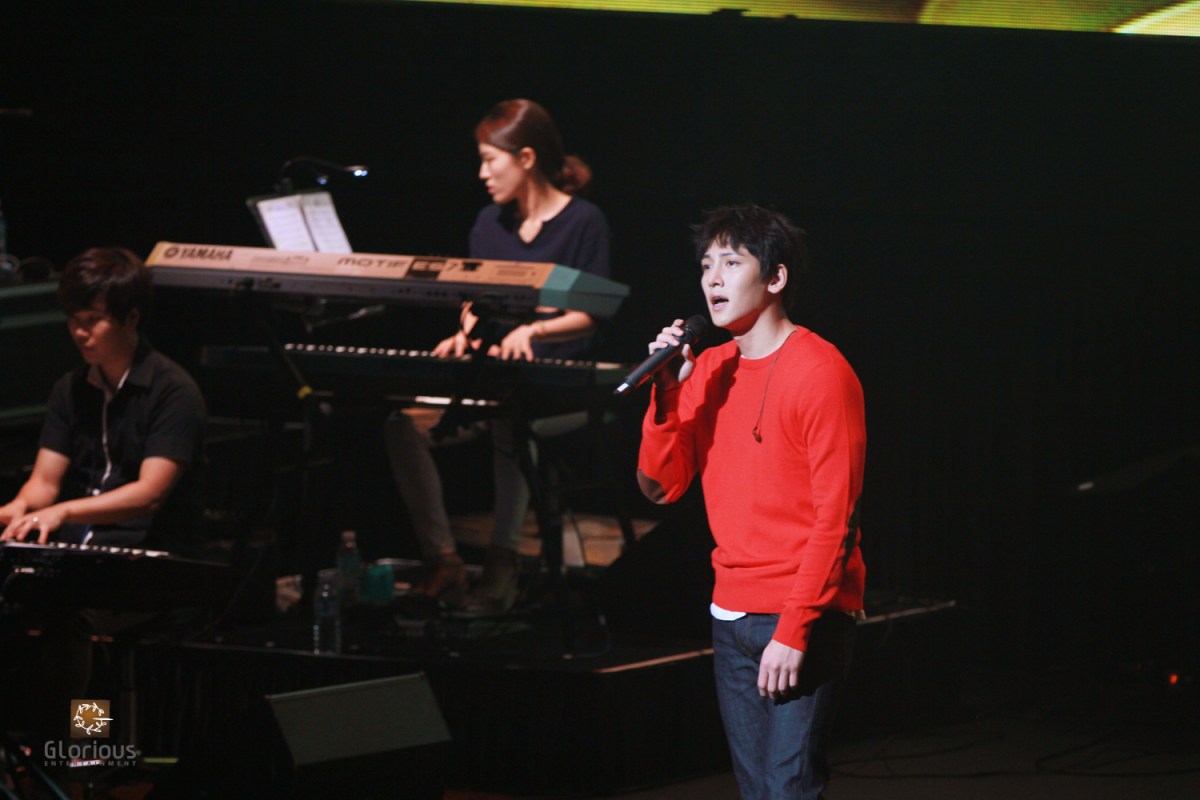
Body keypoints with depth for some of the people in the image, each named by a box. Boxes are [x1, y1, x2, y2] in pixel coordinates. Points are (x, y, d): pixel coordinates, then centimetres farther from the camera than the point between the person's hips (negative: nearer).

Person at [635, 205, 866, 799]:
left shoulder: (820, 372, -10)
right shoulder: (708, 370, 12)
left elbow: (836, 516, -14)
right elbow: (660, 486, 8)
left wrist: (794, 631, -19)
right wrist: (667, 394, -7)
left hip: (802, 617, -7)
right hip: (732, 615, 7)